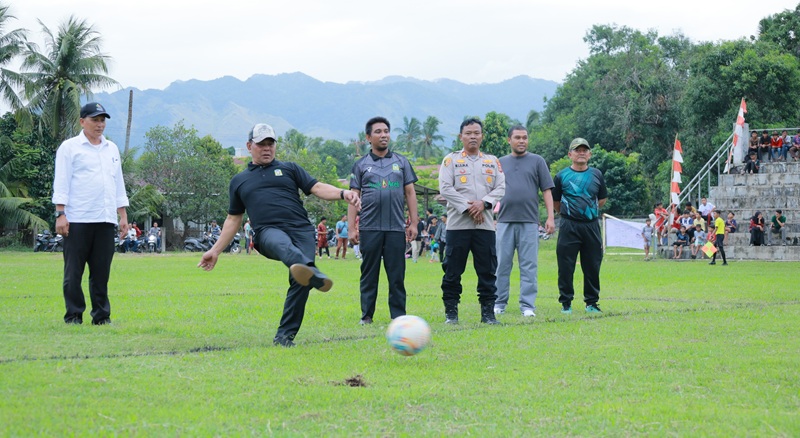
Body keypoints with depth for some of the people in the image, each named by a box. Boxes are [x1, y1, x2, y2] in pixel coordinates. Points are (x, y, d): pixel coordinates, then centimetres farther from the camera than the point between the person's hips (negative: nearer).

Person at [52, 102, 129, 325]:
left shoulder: (112, 149, 19)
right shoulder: (69, 147, 3)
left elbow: (118, 183, 22)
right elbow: (61, 183, -3)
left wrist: (123, 216, 15)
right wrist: (61, 214, -11)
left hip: (106, 220, 5)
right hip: (77, 220, -5)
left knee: (102, 272, 5)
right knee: (73, 272, -3)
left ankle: (102, 316, 9)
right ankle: (73, 316, 2)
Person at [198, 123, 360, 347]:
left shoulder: (289, 169, 23)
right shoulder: (239, 181, 27)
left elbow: (317, 188, 13)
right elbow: (233, 219, 31)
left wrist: (343, 193, -6)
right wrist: (216, 250, 26)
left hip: (301, 230, 2)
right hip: (268, 232, -1)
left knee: (300, 283, -20)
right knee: (282, 244, -39)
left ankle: (285, 335, -10)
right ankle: (315, 276, -72)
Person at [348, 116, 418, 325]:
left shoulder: (401, 162, 13)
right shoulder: (361, 165, 9)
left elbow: (410, 193, 12)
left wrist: (413, 223, 5)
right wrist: (351, 227, -2)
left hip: (396, 228, 1)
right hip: (369, 228, -1)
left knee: (397, 275, 0)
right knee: (369, 274, 3)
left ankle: (398, 315, 5)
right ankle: (367, 315, 8)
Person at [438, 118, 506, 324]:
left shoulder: (493, 161, 15)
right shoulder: (451, 160, 5)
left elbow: (501, 188, 6)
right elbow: (445, 188, -5)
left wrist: (483, 203, -12)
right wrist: (467, 208, -12)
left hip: (485, 224, 2)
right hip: (458, 224, -2)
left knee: (487, 270, 2)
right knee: (453, 270, -1)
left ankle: (488, 312, 8)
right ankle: (451, 312, 6)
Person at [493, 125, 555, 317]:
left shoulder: (537, 161, 8)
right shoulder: (500, 163, 13)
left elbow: (547, 191, 5)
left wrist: (550, 217, -3)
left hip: (529, 222, -2)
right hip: (504, 221, 2)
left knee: (529, 266, -1)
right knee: (502, 264, 3)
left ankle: (527, 306, 2)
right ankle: (499, 303, 10)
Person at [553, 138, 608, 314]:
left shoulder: (596, 175, 10)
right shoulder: (562, 176, 2)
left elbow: (602, 199, 19)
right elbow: (555, 202, 10)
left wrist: (589, 211, 12)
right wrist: (568, 214, 10)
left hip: (592, 225, 2)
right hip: (569, 227, -2)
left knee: (592, 265, 5)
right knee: (566, 266, -2)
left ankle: (591, 302, 16)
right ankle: (566, 302, 7)